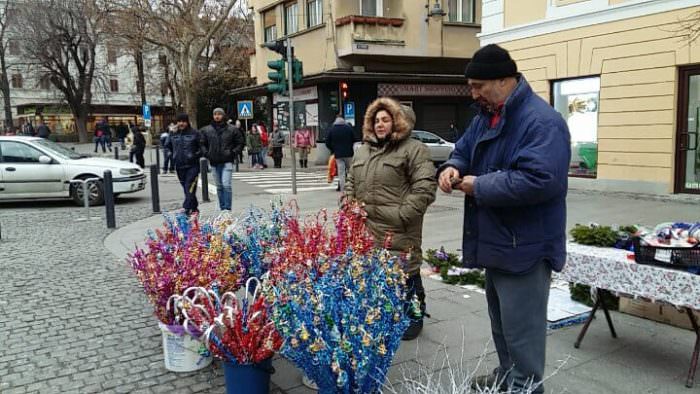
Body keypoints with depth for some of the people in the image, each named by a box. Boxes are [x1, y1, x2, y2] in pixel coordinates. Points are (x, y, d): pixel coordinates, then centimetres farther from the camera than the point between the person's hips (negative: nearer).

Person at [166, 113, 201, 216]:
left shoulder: (194, 133, -2)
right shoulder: (173, 134, 10)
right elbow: (166, 146, 23)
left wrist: (196, 155, -10)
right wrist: (170, 154, 11)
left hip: (192, 165, -5)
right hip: (179, 166, 5)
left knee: (190, 188, -15)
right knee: (186, 189, 11)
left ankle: (188, 208, -17)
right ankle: (194, 208, 21)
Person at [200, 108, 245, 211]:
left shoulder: (232, 129, 2)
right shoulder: (206, 130, 7)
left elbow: (241, 143, 7)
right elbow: (202, 144, 15)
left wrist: (233, 153, -5)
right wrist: (206, 153, 0)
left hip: (227, 162, -3)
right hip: (214, 162, 3)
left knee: (226, 185, -14)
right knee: (219, 187, 11)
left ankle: (227, 208, -9)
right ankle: (222, 208, 19)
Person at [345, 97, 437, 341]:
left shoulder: (413, 149, -4)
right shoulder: (362, 151, 19)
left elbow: (425, 187, -12)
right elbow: (351, 183, 25)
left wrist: (404, 215, -17)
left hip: (399, 233, -6)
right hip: (366, 229, 6)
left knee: (405, 274, 2)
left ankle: (413, 318, 21)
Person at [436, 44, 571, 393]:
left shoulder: (542, 122, -21)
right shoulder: (486, 116, 11)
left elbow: (539, 180, -32)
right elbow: (463, 150, 19)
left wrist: (479, 187, -23)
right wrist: (452, 168, -6)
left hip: (524, 248, -10)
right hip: (496, 241, 10)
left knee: (520, 330, 1)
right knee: (500, 321, 24)